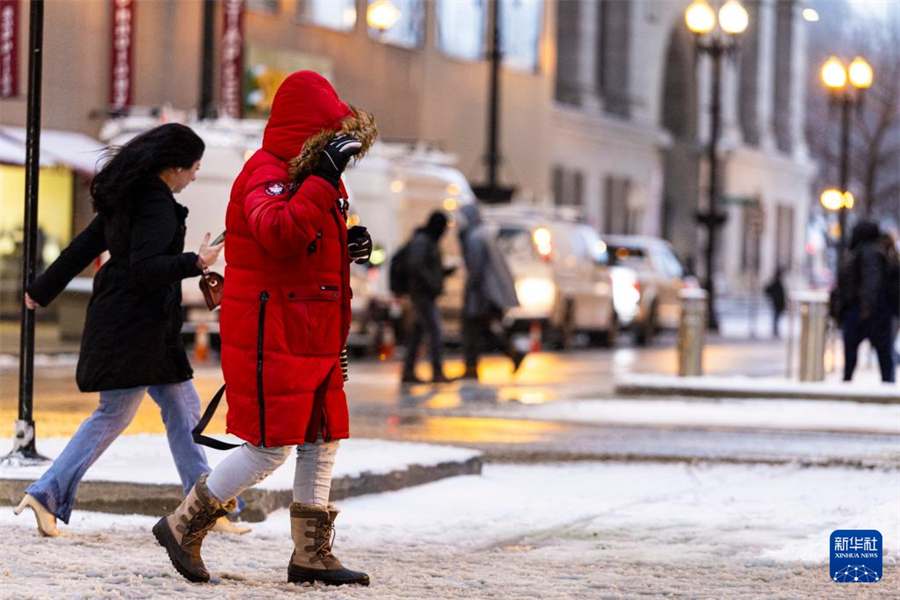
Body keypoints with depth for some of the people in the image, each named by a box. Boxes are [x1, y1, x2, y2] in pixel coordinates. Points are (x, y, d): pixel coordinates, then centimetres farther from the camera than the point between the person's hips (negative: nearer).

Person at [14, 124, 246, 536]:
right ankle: (47, 494, -3)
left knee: (182, 406, 12)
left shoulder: (128, 197, 13)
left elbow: (83, 247, 18)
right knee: (114, 414, -5)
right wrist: (197, 263, -26)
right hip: (133, 327, -11)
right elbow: (144, 266, -26)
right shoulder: (158, 204, -16)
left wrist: (43, 290, 23)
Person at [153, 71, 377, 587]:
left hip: (315, 340, 10)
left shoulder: (307, 174, 17)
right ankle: (183, 528, 6)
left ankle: (312, 556, 18)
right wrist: (325, 180, -35)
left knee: (322, 443, 10)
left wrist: (344, 247, 8)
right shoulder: (266, 172, -14)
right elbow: (278, 234, -34)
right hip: (271, 335, -10)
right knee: (269, 448, -9)